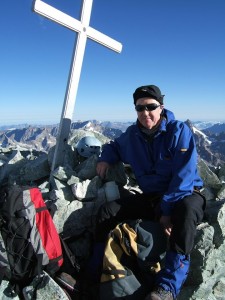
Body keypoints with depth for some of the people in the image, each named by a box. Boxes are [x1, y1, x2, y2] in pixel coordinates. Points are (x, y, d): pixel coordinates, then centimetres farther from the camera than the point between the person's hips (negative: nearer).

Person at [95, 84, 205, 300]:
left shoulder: (179, 131, -14)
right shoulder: (132, 135, 2)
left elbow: (183, 177, -18)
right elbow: (115, 146, 24)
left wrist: (167, 210, -22)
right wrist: (105, 159, 2)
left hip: (185, 195, -4)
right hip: (150, 197, 5)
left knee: (185, 210, -41)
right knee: (107, 211, -9)